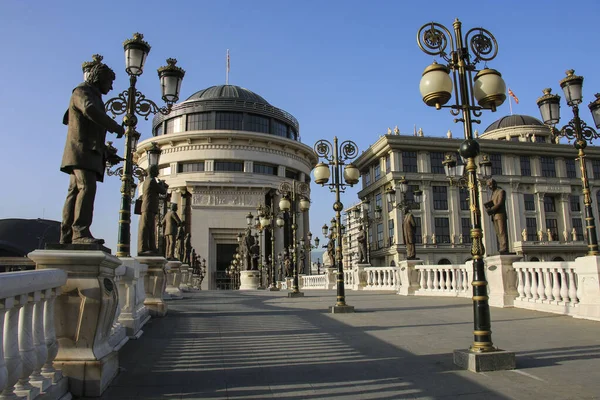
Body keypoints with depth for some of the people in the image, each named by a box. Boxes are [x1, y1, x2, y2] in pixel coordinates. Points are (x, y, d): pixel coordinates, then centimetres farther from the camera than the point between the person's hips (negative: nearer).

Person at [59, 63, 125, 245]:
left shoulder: (94, 97, 32)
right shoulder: (81, 92, 2)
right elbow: (90, 110, -23)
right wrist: (116, 127, -18)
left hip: (89, 153, 10)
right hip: (81, 151, -10)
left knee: (75, 192, 1)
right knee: (87, 188, -23)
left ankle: (66, 237, -2)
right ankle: (81, 232, -32)